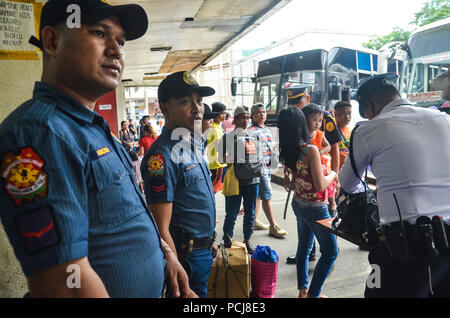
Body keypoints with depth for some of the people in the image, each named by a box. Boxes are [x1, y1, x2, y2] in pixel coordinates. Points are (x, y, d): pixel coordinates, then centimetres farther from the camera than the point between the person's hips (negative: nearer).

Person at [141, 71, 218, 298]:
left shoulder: (193, 143, 4)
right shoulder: (162, 156, -24)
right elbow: (161, 229, -23)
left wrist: (209, 242, 17)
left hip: (203, 251, 8)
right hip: (186, 256, -8)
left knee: (202, 291, 23)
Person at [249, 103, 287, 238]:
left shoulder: (267, 130, 16)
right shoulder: (252, 131, -12)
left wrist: (273, 159, 13)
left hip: (267, 167, 9)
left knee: (258, 195, 15)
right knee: (267, 196, -6)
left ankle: (254, 221, 26)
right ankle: (273, 226, 0)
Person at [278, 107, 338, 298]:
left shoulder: (285, 151, -4)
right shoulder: (311, 150, -25)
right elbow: (320, 186, -24)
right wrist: (332, 174, -6)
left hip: (298, 204, 7)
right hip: (315, 208, -7)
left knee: (304, 246, 22)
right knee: (330, 252, 11)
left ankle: (302, 290, 33)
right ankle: (313, 294, 18)